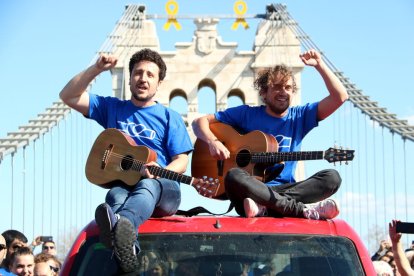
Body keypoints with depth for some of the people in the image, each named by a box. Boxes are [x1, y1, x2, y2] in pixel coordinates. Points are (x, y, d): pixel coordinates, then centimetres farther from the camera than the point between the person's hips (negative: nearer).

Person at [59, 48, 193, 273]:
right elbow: (68, 96, 11)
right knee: (116, 196, -37)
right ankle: (126, 248, -74)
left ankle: (121, 224, -76)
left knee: (148, 185, -39)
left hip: (162, 189, -1)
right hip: (122, 185, 1)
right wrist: (96, 69, -1)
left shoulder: (170, 117, 14)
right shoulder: (112, 108, 19)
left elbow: (181, 161, 5)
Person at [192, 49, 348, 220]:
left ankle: (264, 208, -37)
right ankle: (304, 210, -40)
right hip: (250, 188, -2)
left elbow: (340, 97, 7)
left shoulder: (300, 116, 14)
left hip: (283, 189, 3)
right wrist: (213, 141, -13)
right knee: (234, 176, -37)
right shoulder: (247, 114, 9)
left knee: (332, 178, -21)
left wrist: (319, 65, 0)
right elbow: (200, 122, 8)